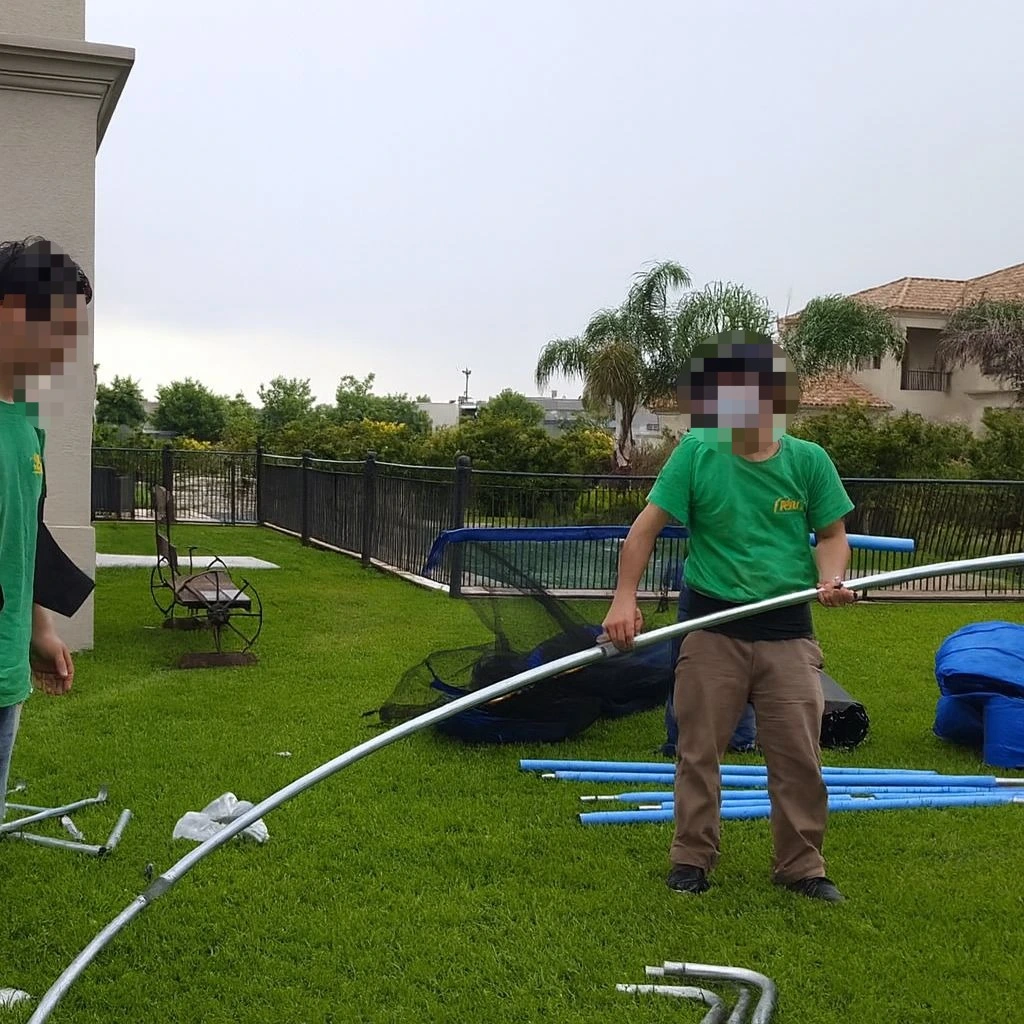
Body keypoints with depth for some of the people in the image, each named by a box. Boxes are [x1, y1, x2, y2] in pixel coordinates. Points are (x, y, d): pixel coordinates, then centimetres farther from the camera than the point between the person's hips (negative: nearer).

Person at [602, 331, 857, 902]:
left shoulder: (808, 459, -1)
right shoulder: (697, 451, -5)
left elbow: (832, 534, 8)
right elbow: (647, 528, -5)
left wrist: (831, 577, -13)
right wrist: (625, 598, -14)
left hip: (788, 630, 1)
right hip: (712, 627, -1)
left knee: (800, 755, 6)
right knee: (699, 752, 8)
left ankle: (802, 866, 22)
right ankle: (693, 859, 23)